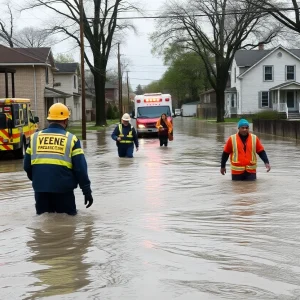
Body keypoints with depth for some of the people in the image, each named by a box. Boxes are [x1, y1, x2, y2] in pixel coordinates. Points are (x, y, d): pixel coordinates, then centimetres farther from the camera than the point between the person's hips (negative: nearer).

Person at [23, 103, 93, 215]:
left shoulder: (34, 137, 7)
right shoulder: (71, 139, -2)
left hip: (40, 189, 3)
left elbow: (27, 166, 10)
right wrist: (87, 191, 3)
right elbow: (80, 168, -4)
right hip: (63, 189, -3)